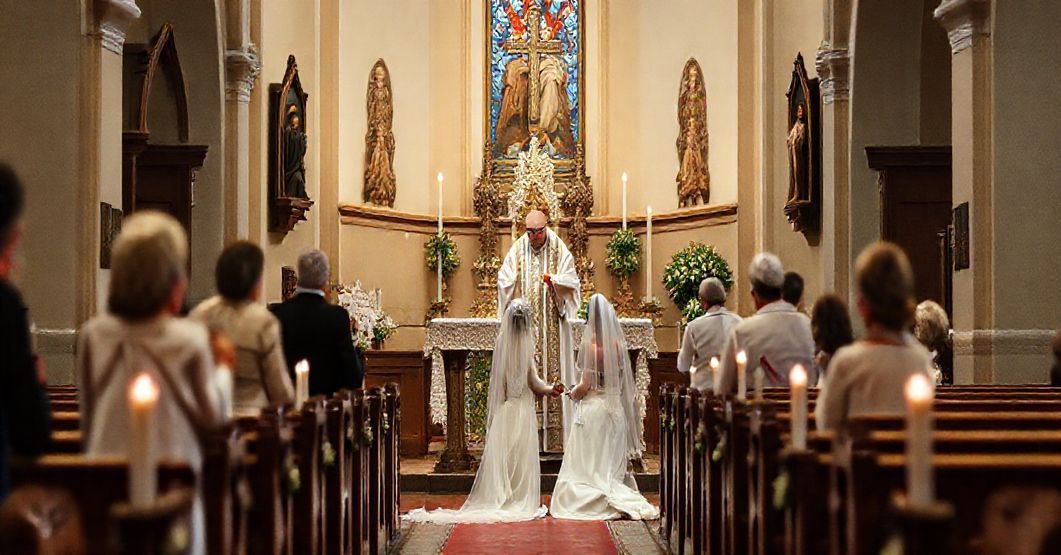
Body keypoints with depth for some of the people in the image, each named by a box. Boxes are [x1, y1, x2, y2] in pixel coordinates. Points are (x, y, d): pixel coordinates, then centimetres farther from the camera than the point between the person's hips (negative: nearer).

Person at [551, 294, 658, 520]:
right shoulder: (618, 344, -1)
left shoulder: (590, 344, -15)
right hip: (616, 408, 5)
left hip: (593, 406, -5)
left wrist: (574, 393, 5)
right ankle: (619, 498, 13)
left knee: (589, 462, 4)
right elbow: (624, 380, 6)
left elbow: (585, 385, -14)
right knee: (612, 462, 14)